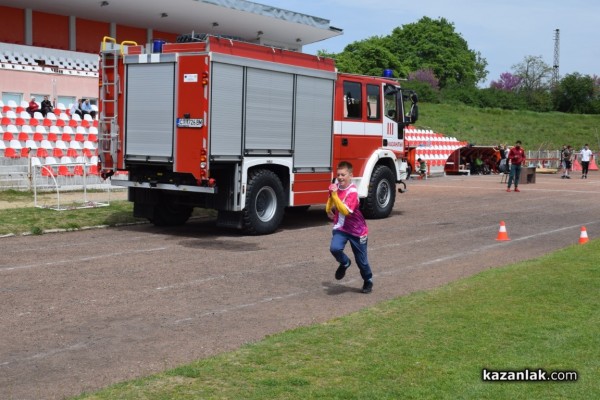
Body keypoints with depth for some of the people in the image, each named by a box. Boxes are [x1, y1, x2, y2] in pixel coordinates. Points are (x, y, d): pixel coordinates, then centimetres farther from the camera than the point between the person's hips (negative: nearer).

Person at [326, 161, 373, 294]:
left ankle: (368, 281, 36)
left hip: (357, 230, -4)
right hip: (340, 228, 4)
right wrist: (328, 209, 8)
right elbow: (330, 199, 21)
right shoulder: (336, 187, -3)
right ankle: (344, 263, 8)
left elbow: (345, 211, -34)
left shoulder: (352, 191, -22)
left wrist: (334, 194, -35)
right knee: (334, 248, -25)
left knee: (361, 259, 9)